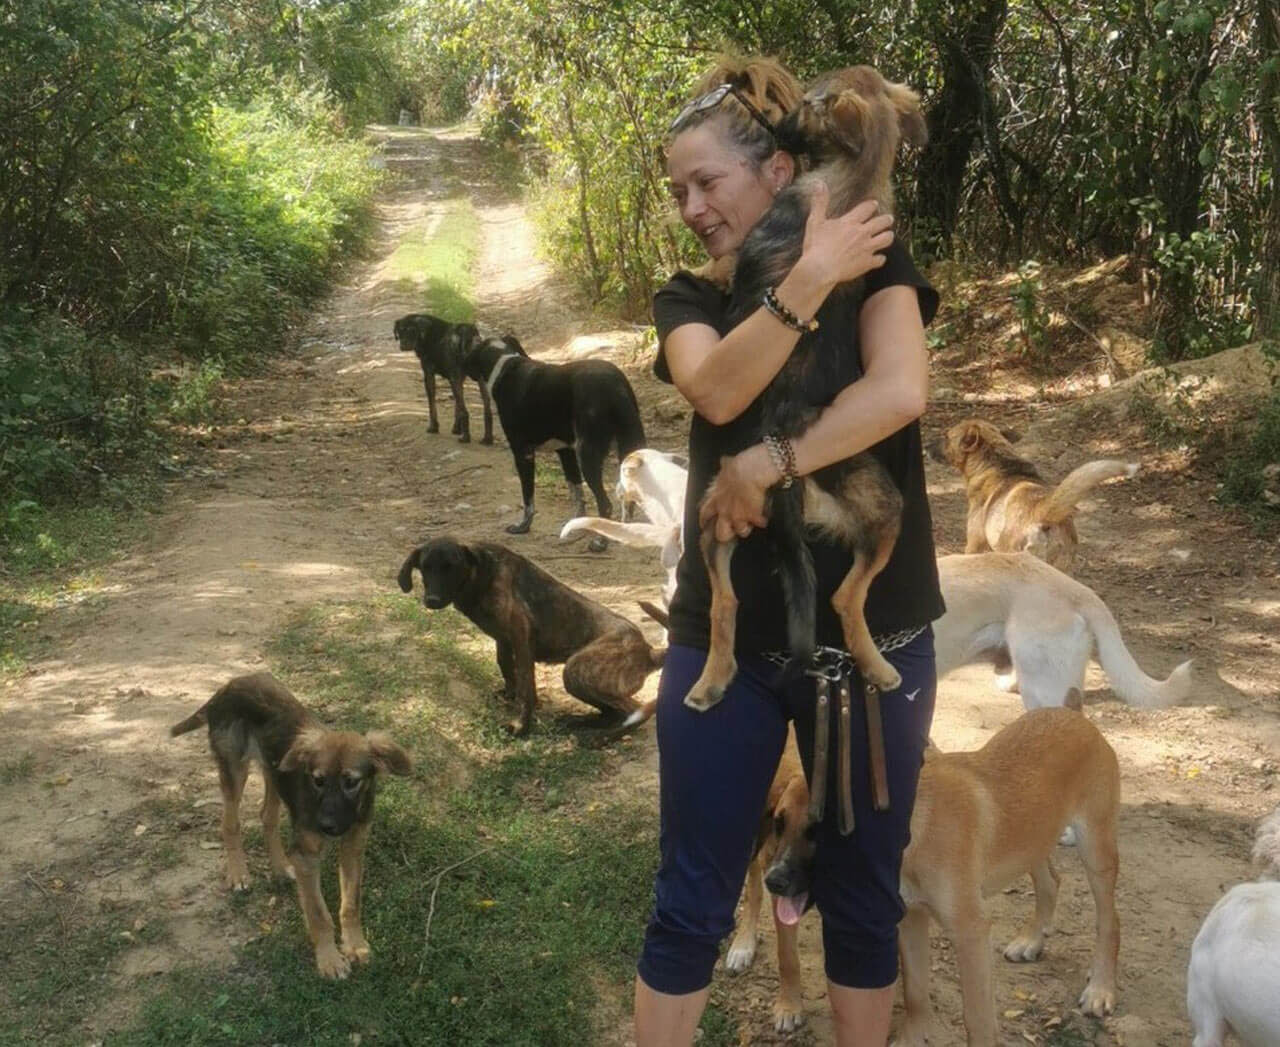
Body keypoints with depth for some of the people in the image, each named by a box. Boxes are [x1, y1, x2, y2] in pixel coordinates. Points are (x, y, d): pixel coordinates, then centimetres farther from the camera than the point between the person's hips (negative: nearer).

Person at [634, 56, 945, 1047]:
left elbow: (899, 390, -22)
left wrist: (763, 466, -21)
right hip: (724, 637, 2)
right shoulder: (690, 297, 3)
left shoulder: (874, 261, -2)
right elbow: (717, 389, -19)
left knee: (862, 892, 13)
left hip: (871, 635, -1)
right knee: (691, 900, 8)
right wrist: (811, 274, -26)